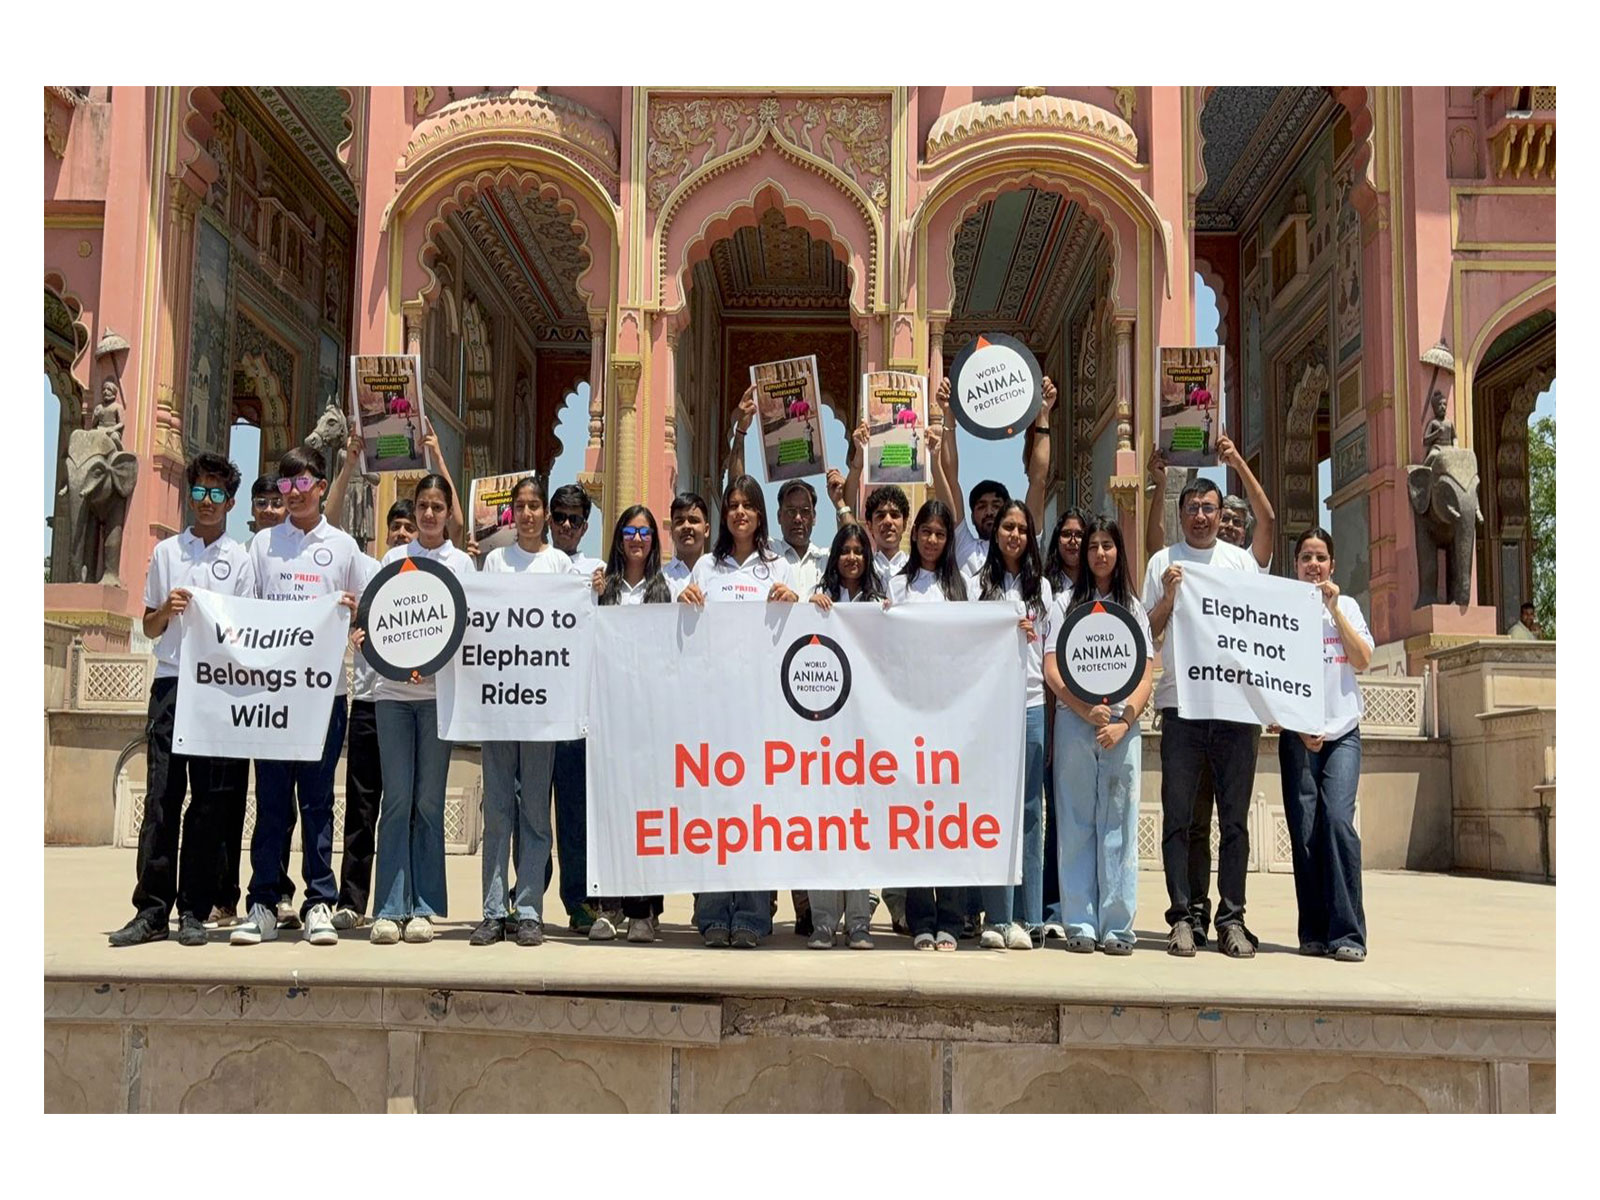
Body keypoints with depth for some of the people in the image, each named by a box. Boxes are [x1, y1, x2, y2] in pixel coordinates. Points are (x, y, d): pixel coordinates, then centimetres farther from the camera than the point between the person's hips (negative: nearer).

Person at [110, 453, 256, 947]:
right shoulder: (166, 551, 14)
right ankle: (151, 910, 1)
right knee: (161, 796, -3)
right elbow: (149, 628, 15)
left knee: (211, 802, 0)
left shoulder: (241, 559, 10)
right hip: (171, 683, 1)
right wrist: (166, 609, -6)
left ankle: (194, 911, 6)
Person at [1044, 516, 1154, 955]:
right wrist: (1086, 709, -12)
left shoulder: (1134, 609, 14)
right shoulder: (1067, 604, 11)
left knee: (1119, 824, 0)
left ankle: (1117, 926, 3)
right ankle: (1080, 924, 3)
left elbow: (1146, 676, 7)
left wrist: (1123, 721, -8)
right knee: (1076, 824, 0)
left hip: (1121, 728, 1)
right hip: (1074, 723, -1)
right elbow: (1051, 669, 2)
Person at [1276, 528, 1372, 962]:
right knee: (1304, 832, -3)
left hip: (1342, 733, 1)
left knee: (1338, 820, -15)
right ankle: (1314, 932, 5)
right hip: (1297, 735, -1)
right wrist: (1296, 728, -5)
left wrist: (1334, 609, -4)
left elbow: (1362, 660, 0)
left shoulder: (1347, 607, 12)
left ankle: (1347, 933, -11)